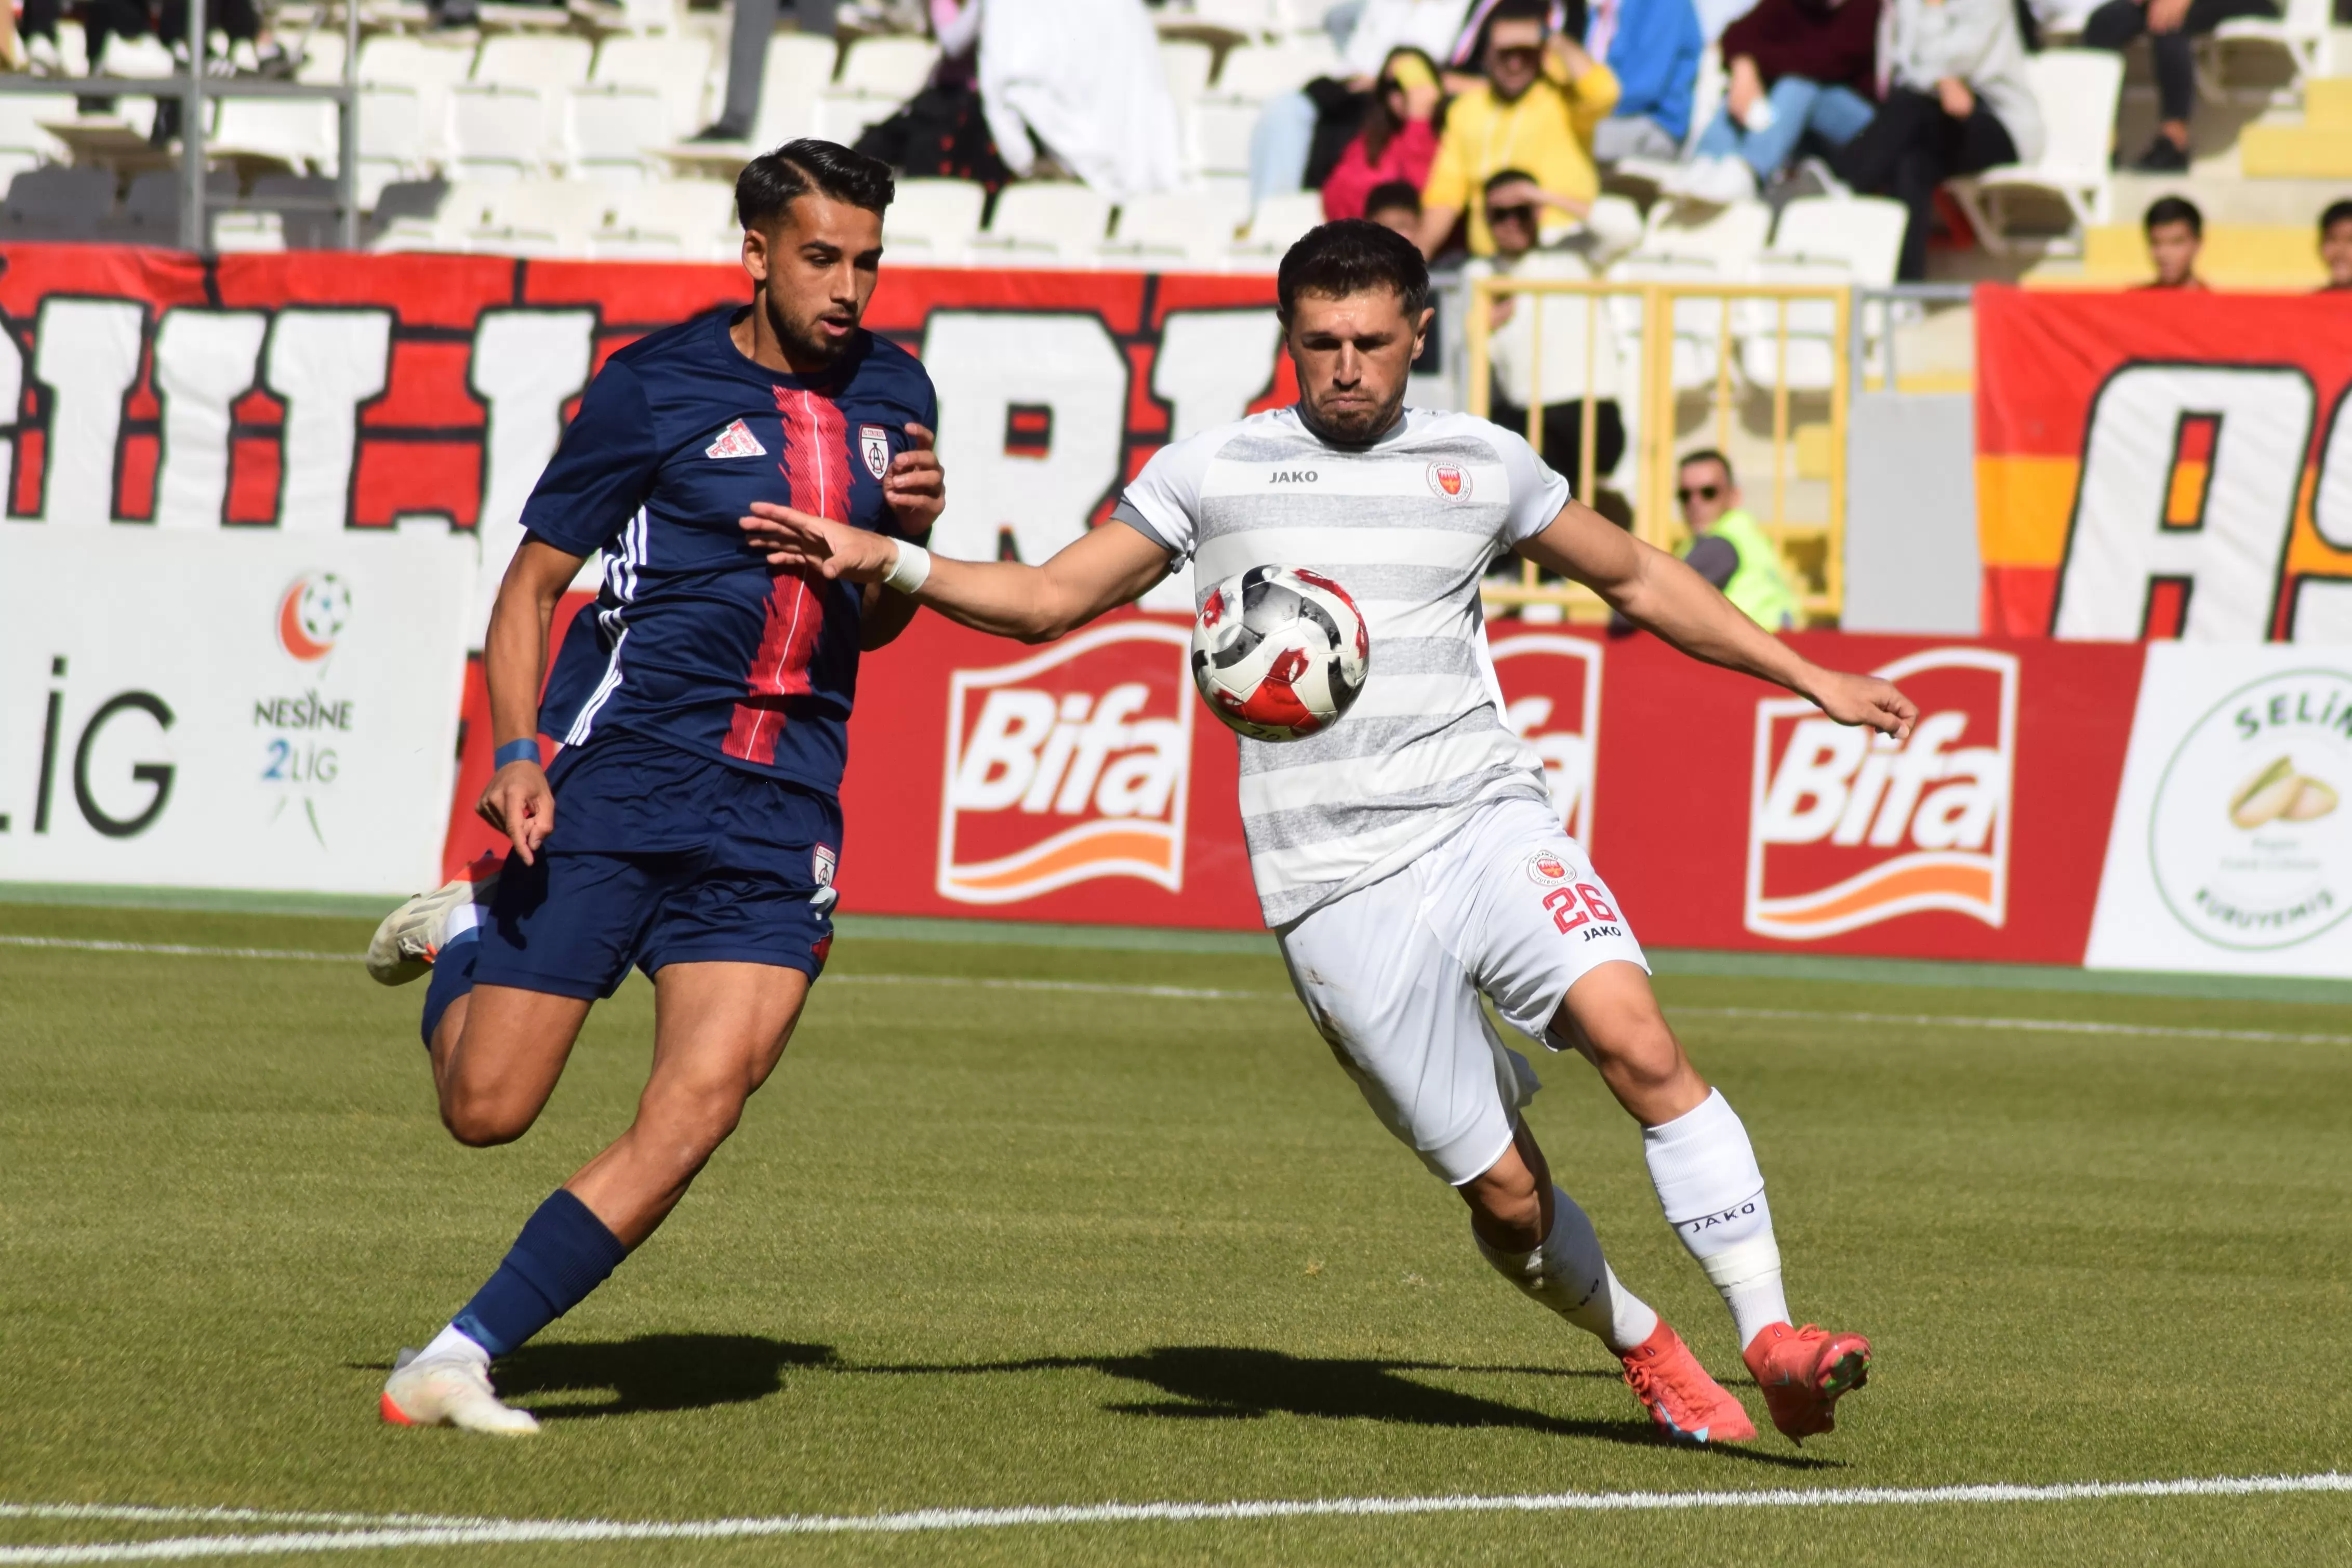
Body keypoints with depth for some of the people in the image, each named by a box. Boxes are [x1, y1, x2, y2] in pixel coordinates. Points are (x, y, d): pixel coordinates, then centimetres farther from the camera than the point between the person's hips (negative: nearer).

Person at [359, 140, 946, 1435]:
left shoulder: (891, 395, 11)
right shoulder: (655, 388, -3)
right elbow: (532, 584, 1)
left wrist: (910, 536, -1)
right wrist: (516, 757, -13)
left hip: (782, 807, 3)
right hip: (616, 780, -3)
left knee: (694, 1116, -14)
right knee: (487, 1109, -2)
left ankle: (460, 1357, -7)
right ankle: (467, 934, 32)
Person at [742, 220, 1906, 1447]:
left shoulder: (1482, 465, 13)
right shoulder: (1213, 471, 9)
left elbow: (1636, 578, 27)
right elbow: (1046, 601, 14)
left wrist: (1811, 678, 27)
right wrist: (885, 560, -1)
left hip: (1488, 823, 1)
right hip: (1335, 888, -1)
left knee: (1635, 1039, -25)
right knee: (1503, 1193, -4)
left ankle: (1771, 1341, -21)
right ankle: (1650, 1357, 22)